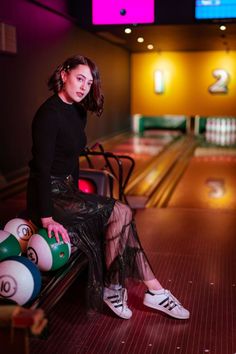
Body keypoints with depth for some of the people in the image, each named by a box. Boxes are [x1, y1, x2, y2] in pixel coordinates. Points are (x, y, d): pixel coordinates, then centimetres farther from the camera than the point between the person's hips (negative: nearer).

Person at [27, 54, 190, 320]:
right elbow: (42, 167, -23)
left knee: (120, 217, -7)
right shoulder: (49, 113, -18)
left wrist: (76, 196, 9)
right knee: (120, 213, -16)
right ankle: (112, 288, -1)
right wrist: (47, 218, -25)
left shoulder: (78, 112, 9)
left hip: (67, 190, 8)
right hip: (48, 195, -8)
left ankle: (153, 291, 0)